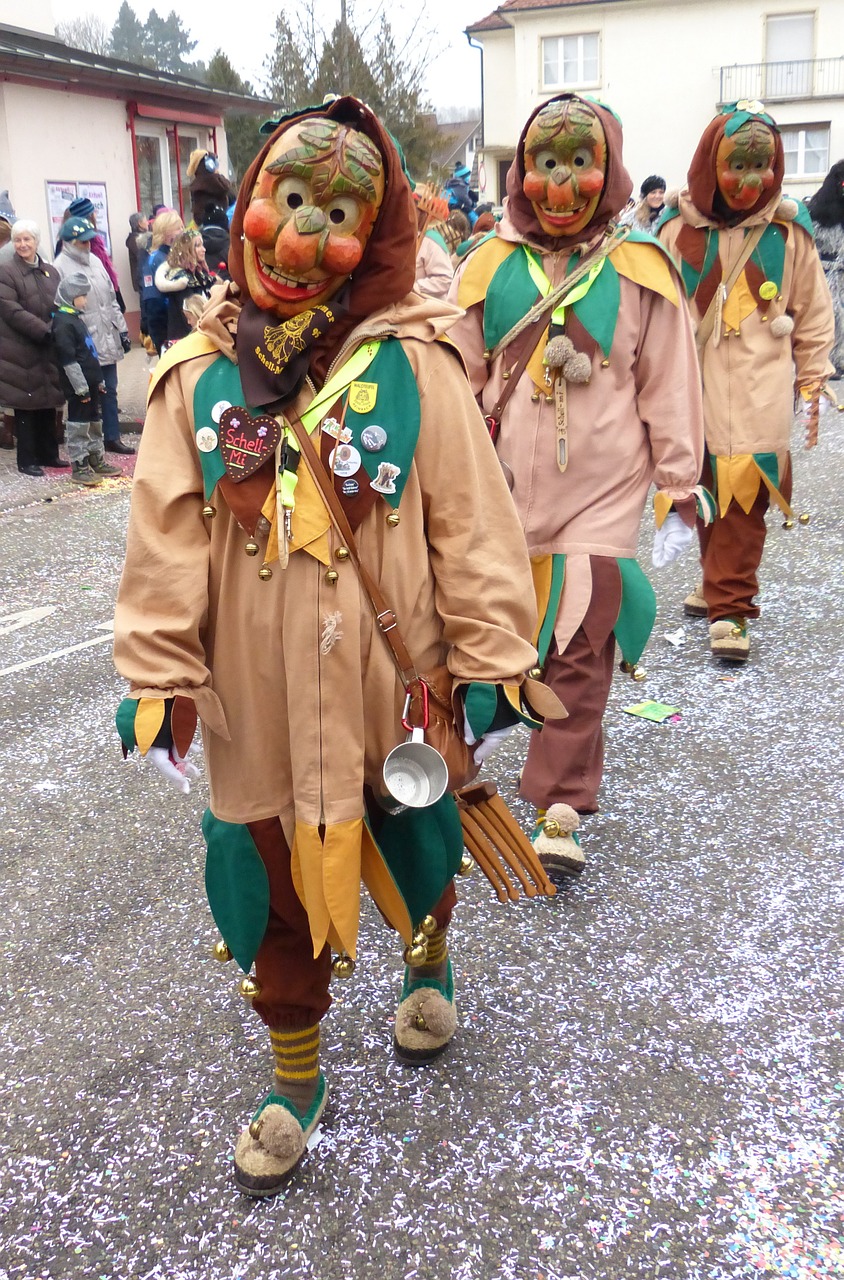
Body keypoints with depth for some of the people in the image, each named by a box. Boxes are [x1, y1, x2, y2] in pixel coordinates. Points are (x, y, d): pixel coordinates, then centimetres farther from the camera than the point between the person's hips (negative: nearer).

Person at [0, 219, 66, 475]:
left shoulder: (51, 272, 13)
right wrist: (44, 330, -21)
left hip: (49, 350, 5)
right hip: (22, 352, -5)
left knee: (48, 402, 11)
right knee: (26, 405, -1)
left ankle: (48, 454, 22)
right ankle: (27, 460, 6)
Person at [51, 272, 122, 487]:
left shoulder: (76, 318, 15)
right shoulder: (63, 323, -16)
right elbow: (68, 360, -20)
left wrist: (98, 380, 21)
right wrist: (81, 387, -20)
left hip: (90, 382, 10)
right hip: (78, 386, -10)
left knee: (95, 422, 17)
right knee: (78, 425, -3)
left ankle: (96, 459, 27)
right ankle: (79, 467, 2)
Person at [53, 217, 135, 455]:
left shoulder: (95, 261, 13)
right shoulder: (61, 267, -11)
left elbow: (111, 298, 19)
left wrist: (122, 329, 15)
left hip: (108, 340, 7)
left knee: (110, 391, 12)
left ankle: (112, 437, 22)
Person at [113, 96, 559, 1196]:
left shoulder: (411, 363, -9)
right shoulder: (197, 378, -4)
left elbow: (471, 520, -7)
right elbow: (165, 541, -1)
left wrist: (489, 662, -5)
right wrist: (159, 682, -2)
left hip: (393, 686, -1)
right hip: (259, 703, 1)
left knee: (415, 848, 22)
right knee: (277, 891, 15)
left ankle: (428, 968, 57)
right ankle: (296, 1084, 39)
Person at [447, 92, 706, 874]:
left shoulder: (639, 272, 1)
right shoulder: (488, 268, 4)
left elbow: (669, 387, 3)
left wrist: (678, 489, 2)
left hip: (601, 493, -2)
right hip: (502, 490, 2)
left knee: (579, 650, -4)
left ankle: (559, 809, 6)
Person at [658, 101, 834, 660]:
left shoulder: (789, 229, 1)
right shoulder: (680, 229, 0)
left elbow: (813, 314, 8)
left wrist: (812, 382, 8)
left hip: (760, 391, -1)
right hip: (692, 382, 2)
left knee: (744, 495, -6)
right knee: (705, 488, 10)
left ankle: (729, 606, -1)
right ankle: (723, 580, 29)